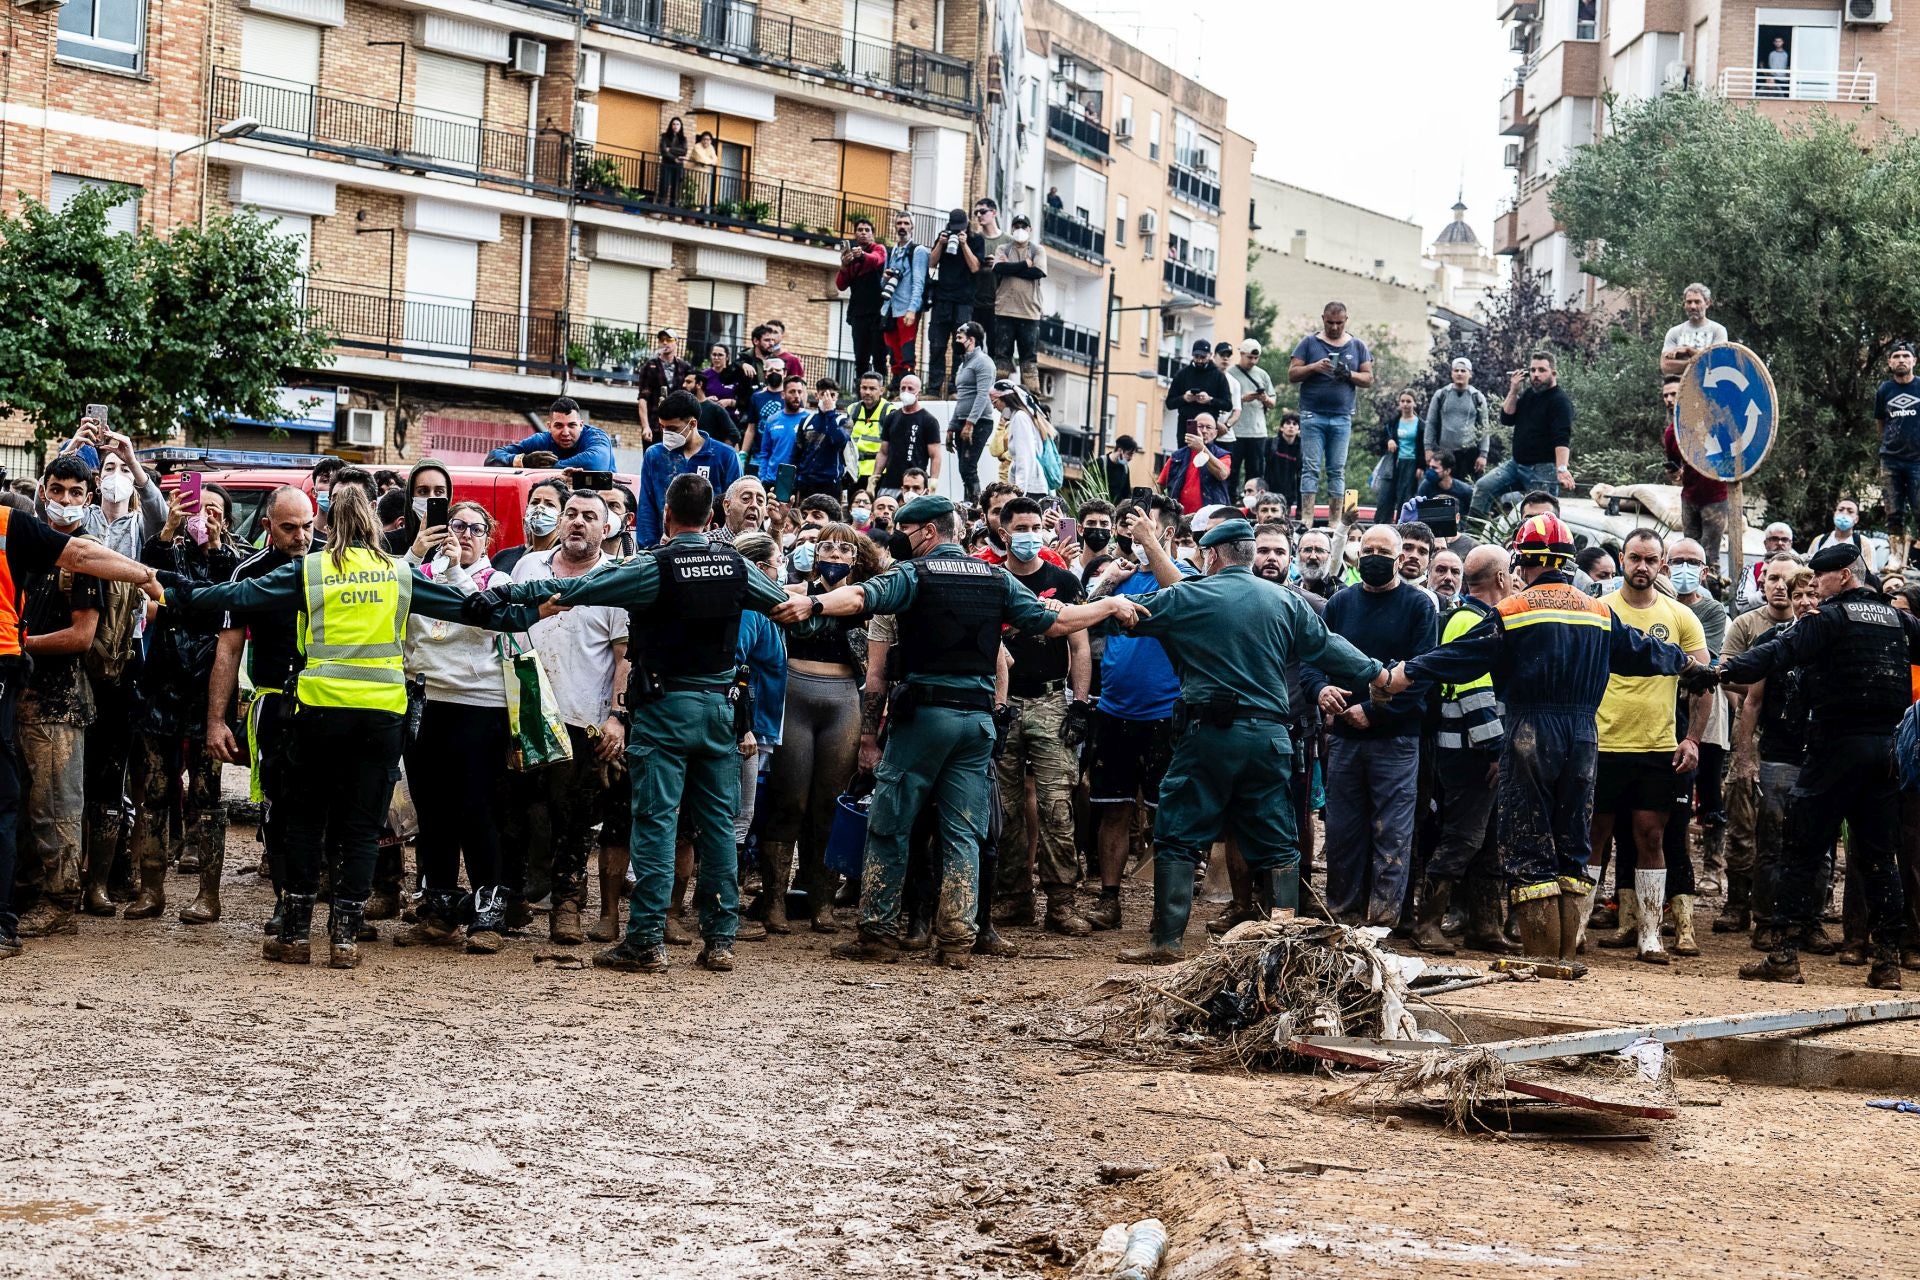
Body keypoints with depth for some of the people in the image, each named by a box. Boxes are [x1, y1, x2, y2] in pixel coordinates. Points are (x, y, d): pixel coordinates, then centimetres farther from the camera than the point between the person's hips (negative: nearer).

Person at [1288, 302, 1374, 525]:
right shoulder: (1309, 343, 8)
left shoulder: (1357, 346, 13)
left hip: (1342, 417, 2)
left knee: (1337, 471, 2)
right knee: (1311, 469, -5)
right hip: (1313, 415, -2)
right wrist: (1314, 367, -13)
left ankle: (1336, 522, 2)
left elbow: (1368, 378, 10)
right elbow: (1292, 374, 4)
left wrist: (1350, 375, -10)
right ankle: (1306, 520, -7)